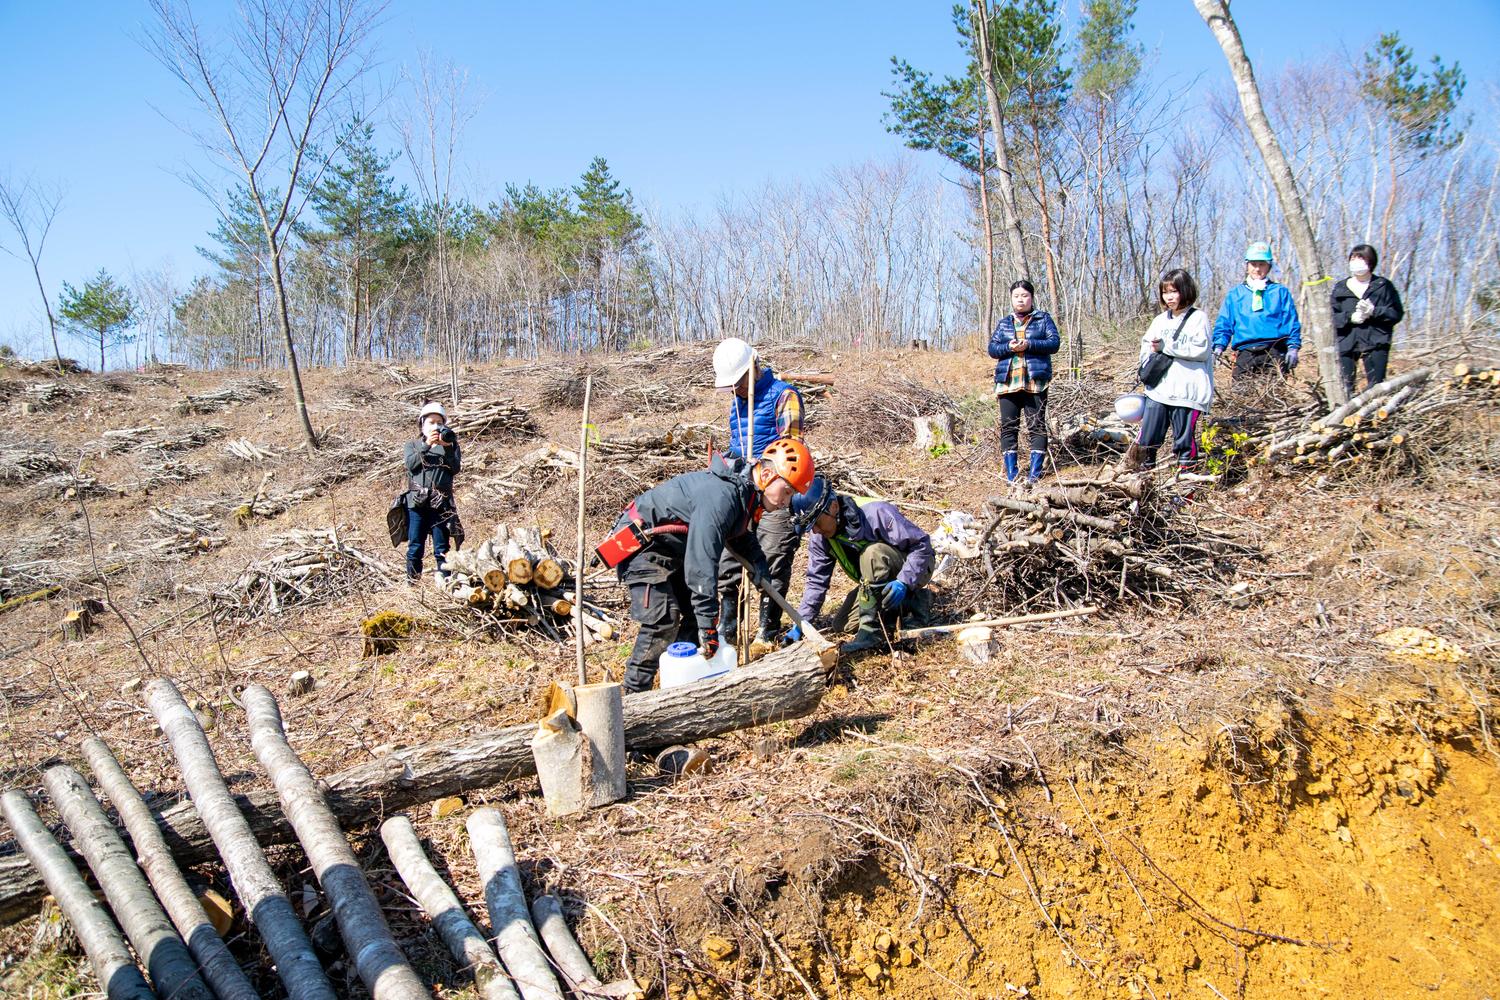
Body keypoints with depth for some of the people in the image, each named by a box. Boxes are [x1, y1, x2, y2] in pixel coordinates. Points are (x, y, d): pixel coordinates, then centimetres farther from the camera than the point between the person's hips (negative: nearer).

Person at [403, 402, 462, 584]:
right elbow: (411, 464, -6)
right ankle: (412, 581, 7)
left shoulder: (450, 445, 13)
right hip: (416, 502, 0)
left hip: (441, 503, 0)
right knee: (415, 546, 2)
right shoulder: (413, 445, 14)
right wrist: (426, 446, -15)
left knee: (442, 547, 1)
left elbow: (455, 468, 0)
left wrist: (447, 448, -13)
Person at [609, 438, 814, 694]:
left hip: (673, 549, 10)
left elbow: (738, 533, 19)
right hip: (641, 544, -10)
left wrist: (757, 559, 1)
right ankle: (634, 695, -10)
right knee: (663, 621, -18)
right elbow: (702, 566, -35)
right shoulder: (720, 496, -34)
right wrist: (708, 628, -32)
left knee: (698, 613, 6)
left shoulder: (746, 489, -3)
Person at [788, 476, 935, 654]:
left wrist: (904, 582, -40)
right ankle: (907, 605, 10)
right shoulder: (820, 538, -10)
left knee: (873, 552, -36)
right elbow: (816, 581, -5)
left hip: (916, 567, -8)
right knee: (842, 625, -2)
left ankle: (871, 629, -28)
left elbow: (922, 543, -28)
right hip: (878, 579, 8)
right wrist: (800, 623, -15)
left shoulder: (876, 513, -31)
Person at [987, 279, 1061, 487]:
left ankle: (1035, 473, -1)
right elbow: (992, 348, 9)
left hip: (1035, 382, -2)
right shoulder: (1003, 323, 18)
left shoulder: (1043, 319, 10)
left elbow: (1054, 342, -2)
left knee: (1036, 426, -3)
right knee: (1008, 427, 0)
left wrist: (1029, 345, -16)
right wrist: (1008, 347, -12)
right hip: (1007, 383, 3)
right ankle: (1011, 473, 4)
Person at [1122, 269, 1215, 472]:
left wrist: (1167, 347, -13)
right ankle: (1142, 469, 11)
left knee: (1184, 436, 1)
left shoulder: (1198, 318, -2)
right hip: (1158, 391, 5)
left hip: (1187, 392, -5)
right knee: (1148, 433, 4)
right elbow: (1146, 346, 17)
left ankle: (1188, 469, 12)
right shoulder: (1160, 320, 15)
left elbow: (1201, 350, -12)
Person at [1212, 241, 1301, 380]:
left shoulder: (1280, 292, 14)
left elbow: (1291, 322, 9)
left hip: (1274, 353, -1)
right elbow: (1224, 323, 14)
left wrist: (1293, 347, -3)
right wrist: (1219, 346, -1)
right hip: (1245, 355, 1)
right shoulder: (1234, 294, 18)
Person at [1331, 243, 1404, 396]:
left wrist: (1374, 312, -12)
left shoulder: (1383, 285, 8)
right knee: (1345, 388, -4)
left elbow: (1397, 313, 3)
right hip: (1347, 343, 2)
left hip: (1376, 344, -1)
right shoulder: (1340, 288, 12)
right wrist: (1350, 317, -13)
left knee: (1375, 387, -7)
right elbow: (1332, 316, 6)